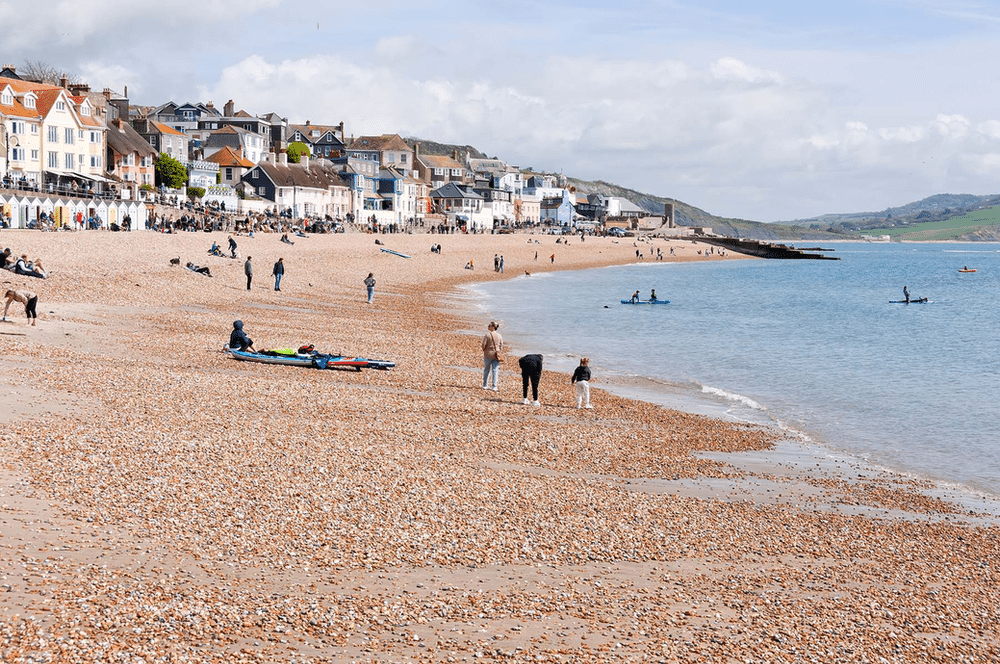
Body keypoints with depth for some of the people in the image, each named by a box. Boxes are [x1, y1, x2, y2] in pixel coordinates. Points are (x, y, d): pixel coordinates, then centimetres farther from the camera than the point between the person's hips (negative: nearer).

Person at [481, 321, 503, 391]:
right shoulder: (499, 336, 2)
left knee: (486, 370, 12)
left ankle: (485, 385, 17)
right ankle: (494, 387, 0)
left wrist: (484, 350, 9)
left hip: (488, 354, -2)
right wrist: (500, 354, 13)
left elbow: (484, 345, -9)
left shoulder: (488, 335, -11)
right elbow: (501, 346, 5)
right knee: (495, 370, 4)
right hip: (496, 355, 2)